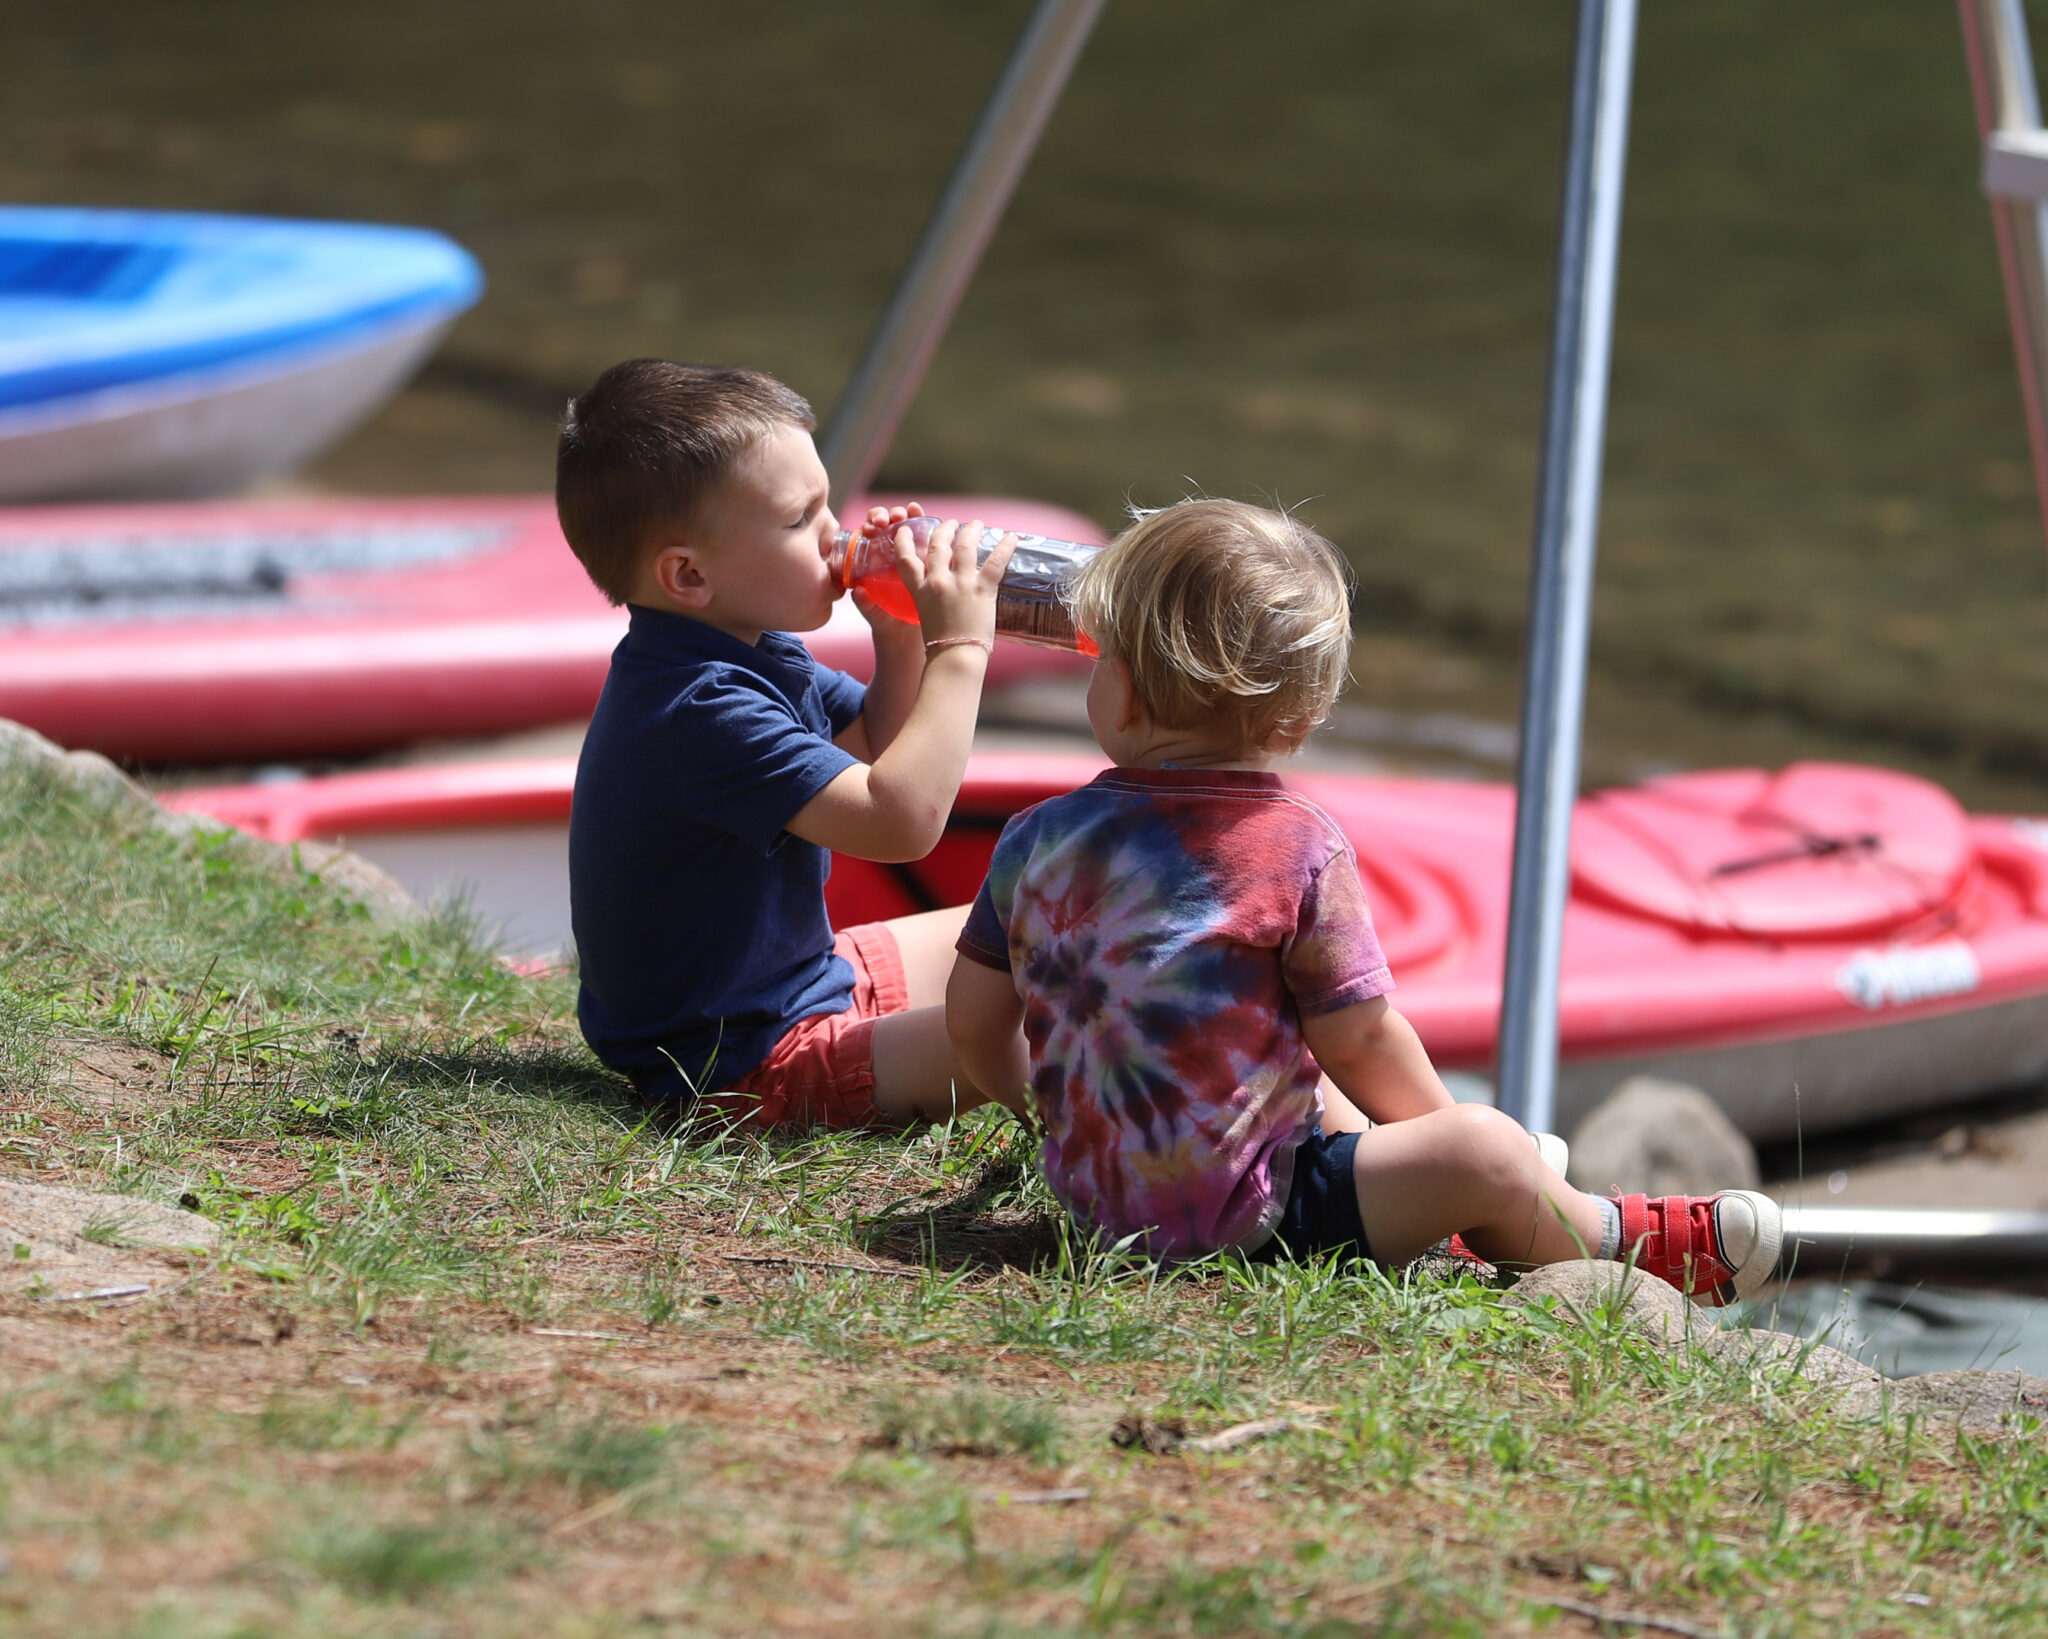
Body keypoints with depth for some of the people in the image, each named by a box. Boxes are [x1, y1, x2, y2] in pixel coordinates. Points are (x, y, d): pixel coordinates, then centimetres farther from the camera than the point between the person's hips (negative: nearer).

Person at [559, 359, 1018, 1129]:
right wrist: (958, 649, -28)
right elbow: (900, 819, -35)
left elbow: (879, 752, 18)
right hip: (739, 1067, -12)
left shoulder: (756, 657, 4)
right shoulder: (700, 711, -30)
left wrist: (901, 639, -1)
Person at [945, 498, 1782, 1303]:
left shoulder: (1038, 838, -2)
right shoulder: (1300, 848, -16)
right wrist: (1438, 1135, 9)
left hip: (1088, 1181, 7)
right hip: (1233, 1213, -7)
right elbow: (1360, 1039, -11)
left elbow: (974, 1020, 7)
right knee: (1482, 1149, 0)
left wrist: (1040, 1107, 29)